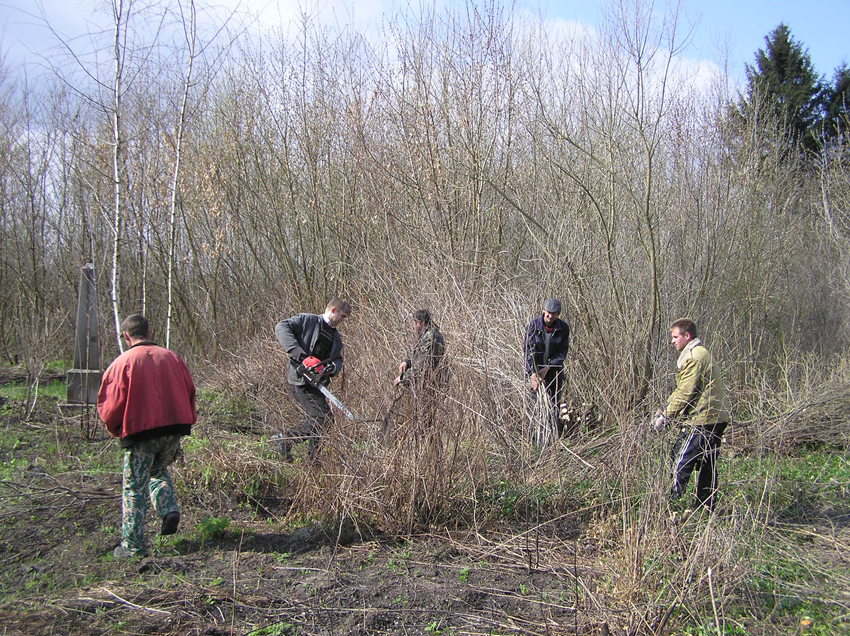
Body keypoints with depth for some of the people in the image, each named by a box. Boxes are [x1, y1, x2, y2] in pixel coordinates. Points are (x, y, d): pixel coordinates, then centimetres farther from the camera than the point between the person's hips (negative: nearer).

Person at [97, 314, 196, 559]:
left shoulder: (123, 362, -7)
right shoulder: (171, 357, 5)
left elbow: (110, 404, -6)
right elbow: (189, 392, 10)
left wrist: (115, 429, 13)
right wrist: (186, 421, 23)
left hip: (140, 432, -4)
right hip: (173, 430, 4)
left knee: (134, 488, 6)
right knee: (159, 472, 27)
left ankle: (132, 544, 11)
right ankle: (169, 509, 5)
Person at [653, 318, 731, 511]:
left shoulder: (694, 357, -14)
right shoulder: (699, 353, 20)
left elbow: (685, 394, -18)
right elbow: (681, 390, 20)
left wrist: (665, 417, -12)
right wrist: (663, 409, 12)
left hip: (701, 420, -11)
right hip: (716, 418, 11)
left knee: (681, 464, -8)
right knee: (707, 465, 14)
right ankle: (706, 508, 22)